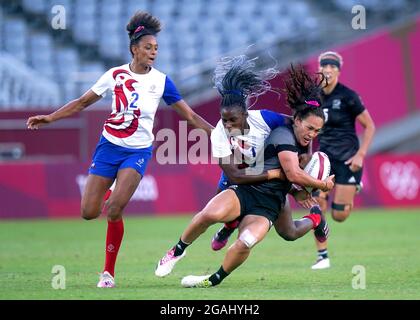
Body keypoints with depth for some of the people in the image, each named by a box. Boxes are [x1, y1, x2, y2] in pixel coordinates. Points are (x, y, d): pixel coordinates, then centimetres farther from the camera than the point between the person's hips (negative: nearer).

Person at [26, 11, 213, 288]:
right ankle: (109, 195, 35)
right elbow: (82, 103, 9)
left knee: (114, 211, -19)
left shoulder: (161, 81, -3)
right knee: (89, 213, -4)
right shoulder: (116, 75, 0)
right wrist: (50, 118, 3)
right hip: (109, 147, 2)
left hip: (138, 152, -2)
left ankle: (109, 272, -6)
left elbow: (189, 115, 1)